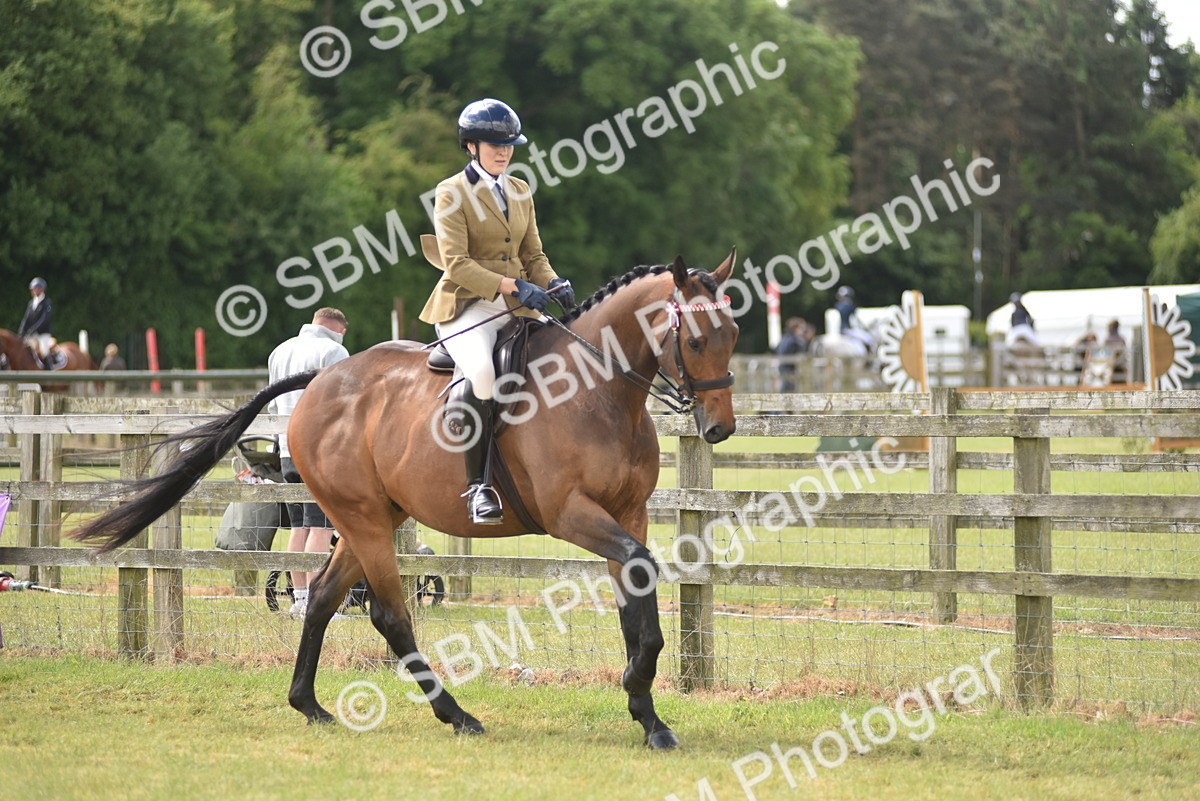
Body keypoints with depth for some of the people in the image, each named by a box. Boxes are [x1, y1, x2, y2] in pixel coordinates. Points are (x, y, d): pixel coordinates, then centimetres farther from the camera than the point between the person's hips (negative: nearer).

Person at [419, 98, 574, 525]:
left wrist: (551, 283, -4)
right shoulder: (452, 194, -2)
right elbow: (456, 264, -12)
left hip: (516, 308, 6)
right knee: (482, 373, -34)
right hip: (467, 306, -6)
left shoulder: (521, 192, 17)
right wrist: (512, 286, -22)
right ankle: (478, 485, -26)